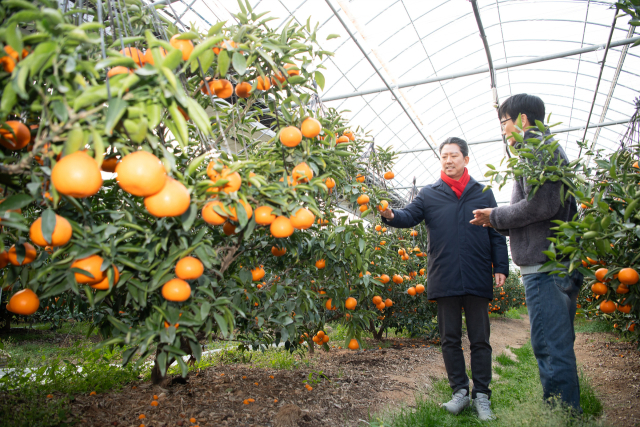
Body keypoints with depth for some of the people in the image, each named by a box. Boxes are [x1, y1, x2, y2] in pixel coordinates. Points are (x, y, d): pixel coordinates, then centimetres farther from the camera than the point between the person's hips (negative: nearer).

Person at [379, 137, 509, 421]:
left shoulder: (483, 193, 10)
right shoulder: (429, 194, 9)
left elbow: (497, 233, 10)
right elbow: (409, 216, -3)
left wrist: (501, 267, 2)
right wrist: (391, 215, -26)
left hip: (477, 279, 0)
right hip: (444, 280, 0)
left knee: (480, 339, 7)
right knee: (450, 339, 9)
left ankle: (481, 395, 19)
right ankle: (460, 391, 22)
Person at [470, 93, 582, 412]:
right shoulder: (551, 148, 26)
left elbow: (541, 204, -20)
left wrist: (495, 216, -6)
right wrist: (500, 223, 18)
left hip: (545, 266, -11)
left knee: (550, 347, -6)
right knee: (559, 346, 14)